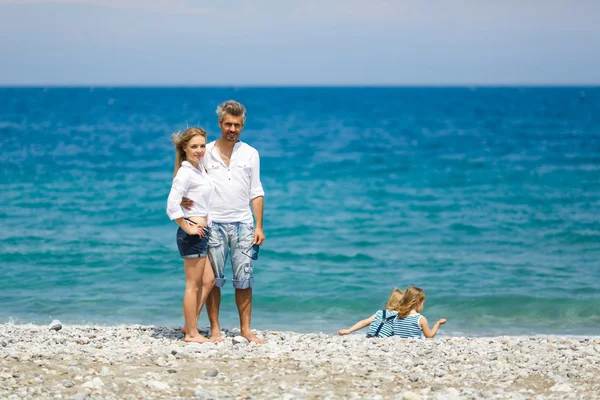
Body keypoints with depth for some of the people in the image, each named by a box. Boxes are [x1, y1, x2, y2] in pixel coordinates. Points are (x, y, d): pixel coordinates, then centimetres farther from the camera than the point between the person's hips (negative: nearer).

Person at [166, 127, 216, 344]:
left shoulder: (201, 168, 11)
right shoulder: (185, 172, -16)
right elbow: (172, 205, -26)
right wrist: (186, 228, -18)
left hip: (203, 231, 9)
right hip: (192, 233, -9)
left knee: (208, 281, 14)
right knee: (193, 284, -2)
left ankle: (190, 325, 20)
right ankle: (192, 334, 5)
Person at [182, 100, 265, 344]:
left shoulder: (250, 154, 9)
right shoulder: (206, 152, 4)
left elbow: (256, 193, 10)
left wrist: (259, 226, 4)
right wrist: (183, 197, -14)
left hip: (243, 224, 1)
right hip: (214, 223, -1)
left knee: (244, 280, 1)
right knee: (213, 279, 1)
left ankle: (245, 329, 8)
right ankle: (214, 329, 8)